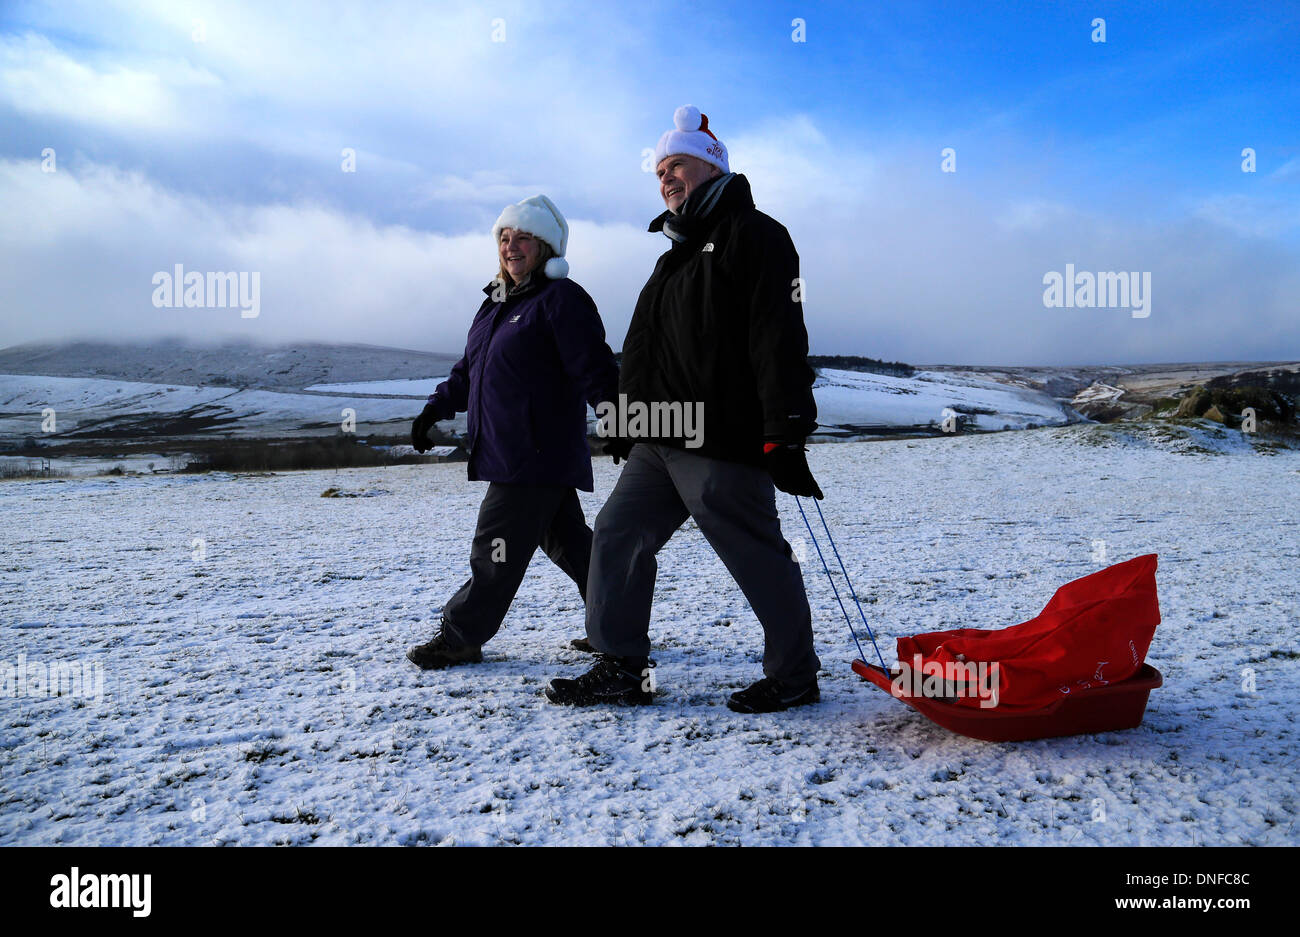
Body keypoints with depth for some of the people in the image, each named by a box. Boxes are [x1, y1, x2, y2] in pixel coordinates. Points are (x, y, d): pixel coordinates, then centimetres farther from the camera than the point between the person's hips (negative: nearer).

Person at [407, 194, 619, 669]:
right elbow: (469, 369, 26)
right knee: (568, 541, 14)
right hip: (504, 451, 9)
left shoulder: (562, 299, -8)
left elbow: (595, 369, -15)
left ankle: (460, 637, 11)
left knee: (498, 548, -2)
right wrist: (436, 407, 18)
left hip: (539, 453, -9)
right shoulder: (495, 303, 19)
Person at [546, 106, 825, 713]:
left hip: (723, 446, -9)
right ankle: (621, 668, 17)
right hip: (660, 444, 10)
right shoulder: (679, 250, 24)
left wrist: (785, 434, -21)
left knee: (759, 560, -1)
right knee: (617, 536, 8)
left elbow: (780, 342, -16)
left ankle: (795, 676, 16)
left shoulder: (755, 236, -5)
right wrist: (628, 420, 27)